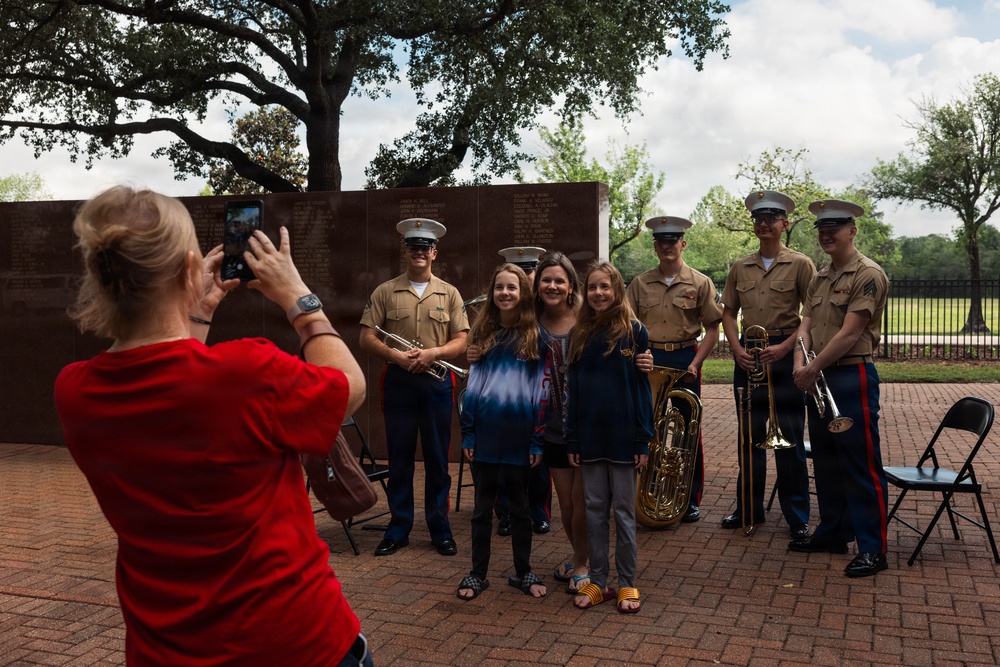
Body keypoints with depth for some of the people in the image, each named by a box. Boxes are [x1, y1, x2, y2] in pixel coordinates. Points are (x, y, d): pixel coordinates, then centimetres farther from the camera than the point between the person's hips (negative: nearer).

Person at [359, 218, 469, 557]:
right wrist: (396, 355, -15)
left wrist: (433, 353, -14)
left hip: (437, 383, 0)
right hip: (398, 382, 0)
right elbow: (367, 338, 1)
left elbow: (461, 341, 3)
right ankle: (398, 529, 17)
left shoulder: (449, 294, 7)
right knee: (399, 459, 6)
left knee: (438, 460, 6)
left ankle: (440, 529, 17)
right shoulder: (385, 292, 5)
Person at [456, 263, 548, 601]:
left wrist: (538, 439, -8)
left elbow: (542, 389, -3)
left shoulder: (535, 335, -1)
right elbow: (472, 382, 6)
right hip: (485, 433, 2)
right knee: (483, 506, 11)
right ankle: (478, 573, 22)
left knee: (520, 507, 12)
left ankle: (523, 572, 25)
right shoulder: (483, 332, 7)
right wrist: (467, 433, 1)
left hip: (518, 434, -2)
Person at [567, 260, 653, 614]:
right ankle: (597, 582, 20)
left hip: (623, 435, -3)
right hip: (590, 436, 3)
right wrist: (572, 439, 4)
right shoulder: (580, 335, 7)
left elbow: (642, 386, -4)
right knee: (594, 509, 10)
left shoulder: (634, 331, -3)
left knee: (624, 511, 6)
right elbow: (573, 389, 8)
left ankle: (627, 584, 18)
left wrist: (643, 439, -8)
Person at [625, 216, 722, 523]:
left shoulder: (700, 283, 1)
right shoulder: (640, 283, 6)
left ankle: (691, 500, 16)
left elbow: (712, 329, 0)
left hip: (685, 360, -1)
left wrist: (695, 364, -10)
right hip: (649, 360, 2)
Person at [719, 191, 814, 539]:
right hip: (748, 355, 4)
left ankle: (797, 516, 11)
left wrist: (785, 347, -16)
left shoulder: (800, 264, -2)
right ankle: (749, 508, 23)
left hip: (785, 353, -4)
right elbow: (729, 312, 13)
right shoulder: (740, 268, 10)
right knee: (749, 436, 11)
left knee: (789, 438, 1)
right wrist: (737, 349, -2)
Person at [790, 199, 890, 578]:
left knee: (861, 465, -3)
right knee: (826, 461, 16)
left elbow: (849, 334, -17)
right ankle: (833, 532, 30)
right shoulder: (819, 279, 15)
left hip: (853, 377, -8)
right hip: (820, 379, 9)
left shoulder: (868, 275, -11)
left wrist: (813, 369, -14)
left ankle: (872, 549, 5)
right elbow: (805, 325, 7)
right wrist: (801, 365, -11)